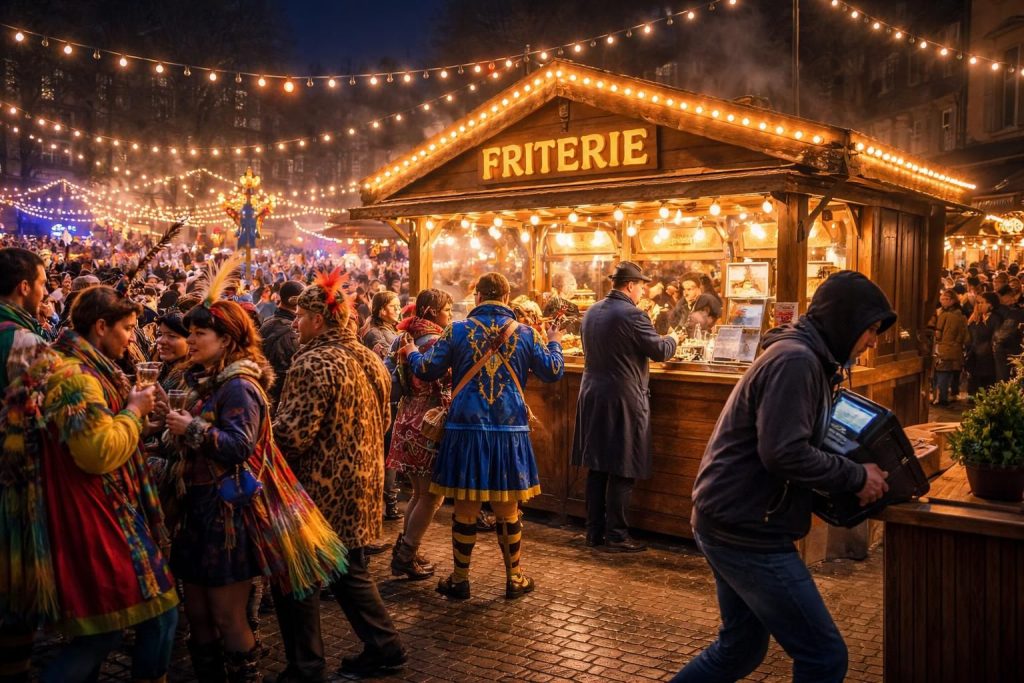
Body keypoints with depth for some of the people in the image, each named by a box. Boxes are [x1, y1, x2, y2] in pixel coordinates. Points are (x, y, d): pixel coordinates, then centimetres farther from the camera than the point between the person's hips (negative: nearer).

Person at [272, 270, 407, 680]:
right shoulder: (369, 359, 8)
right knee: (350, 569, 19)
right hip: (360, 482, 8)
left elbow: (292, 433, -23)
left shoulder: (314, 363, -19)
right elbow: (383, 420, 16)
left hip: (320, 486, -8)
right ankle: (384, 647, 24)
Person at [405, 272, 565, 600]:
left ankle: (460, 579, 19)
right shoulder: (523, 333, 0)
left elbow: (426, 370, -2)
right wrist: (554, 343, 24)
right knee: (508, 509, 12)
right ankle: (514, 578, 22)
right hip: (510, 430, 1)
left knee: (466, 508, 9)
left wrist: (412, 353, 20)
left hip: (466, 428, -1)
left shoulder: (458, 331, -3)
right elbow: (553, 371, 5)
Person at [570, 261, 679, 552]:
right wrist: (673, 338, 13)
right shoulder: (631, 314, -16)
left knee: (597, 468, 13)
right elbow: (659, 351, -10)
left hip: (592, 397, 8)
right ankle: (616, 536, 7)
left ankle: (594, 531, 20)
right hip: (623, 400, -8)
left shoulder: (591, 312, 8)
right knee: (622, 471, 1)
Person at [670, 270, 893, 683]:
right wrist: (857, 478, -15)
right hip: (746, 529, -11)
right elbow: (784, 452, -26)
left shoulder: (802, 358, 16)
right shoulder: (795, 360, -17)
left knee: (740, 649, 22)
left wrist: (853, 471, 7)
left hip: (731, 523, 11)